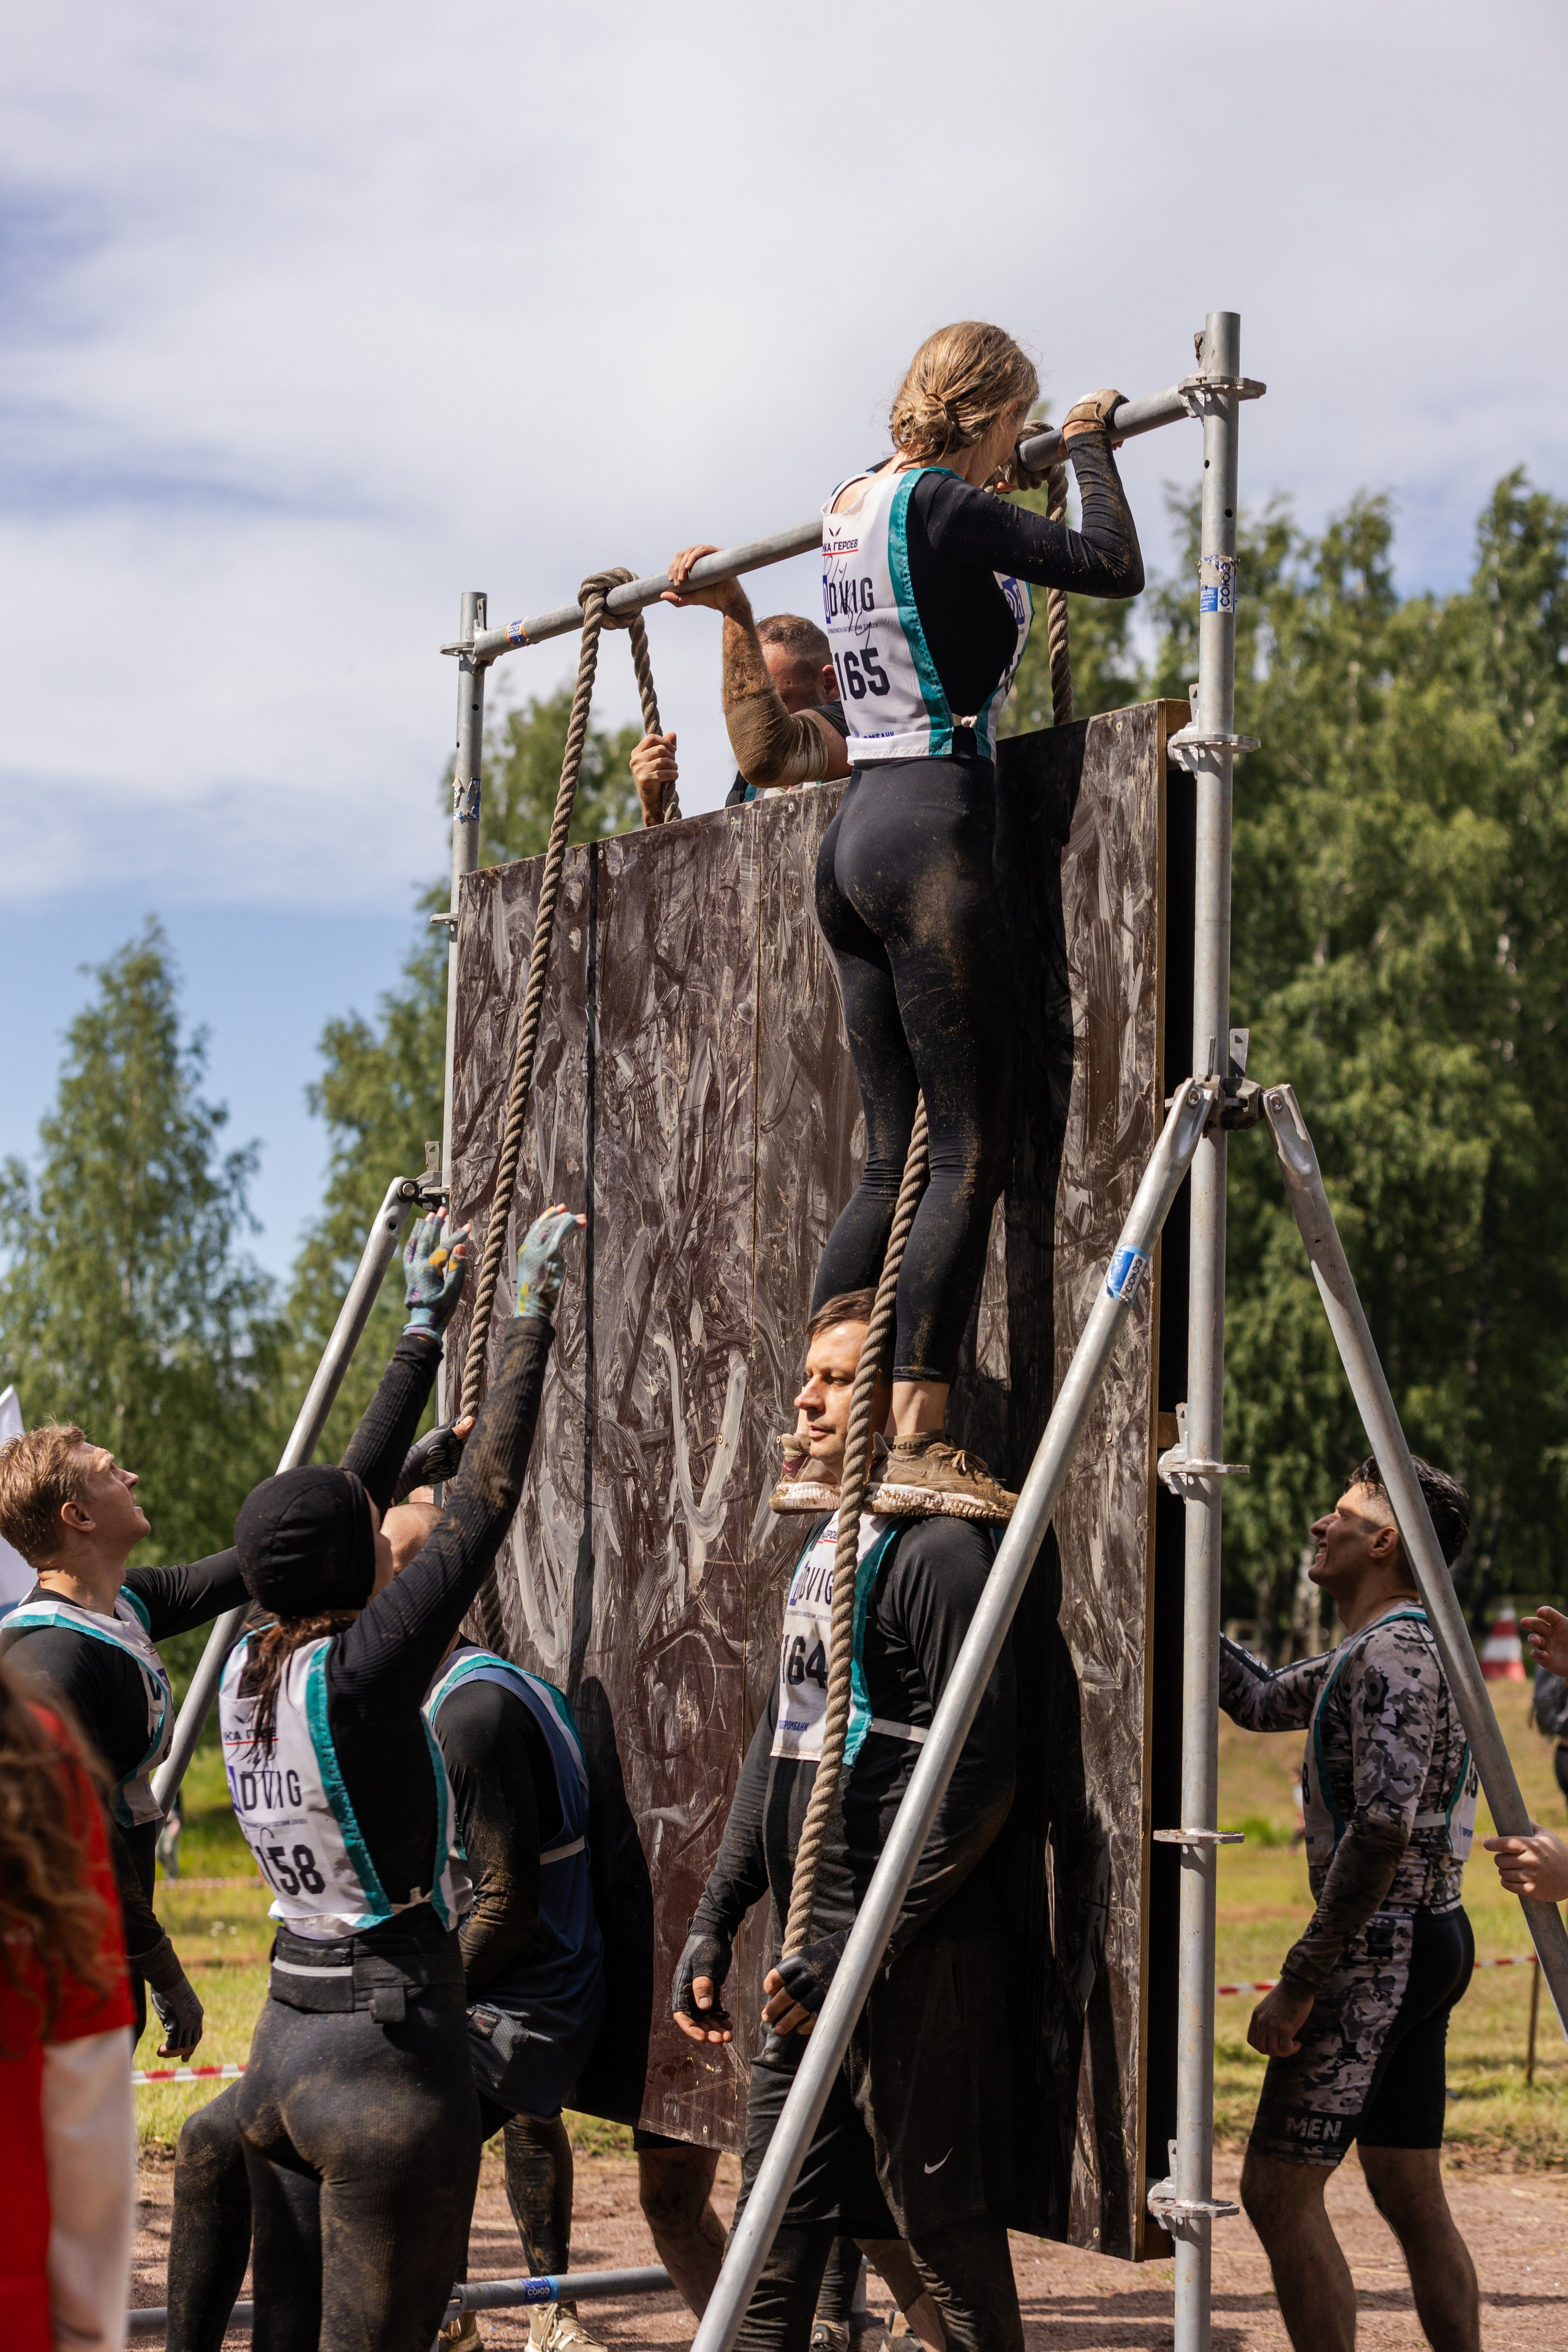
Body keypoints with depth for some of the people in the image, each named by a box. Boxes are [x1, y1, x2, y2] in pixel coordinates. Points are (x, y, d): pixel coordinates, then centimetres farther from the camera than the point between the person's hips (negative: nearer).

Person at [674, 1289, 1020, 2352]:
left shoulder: (937, 1550, -13)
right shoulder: (822, 1541, 16)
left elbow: (975, 1782, -18)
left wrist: (856, 1951, -19)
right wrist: (715, 1920, 17)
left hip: (913, 1959, -9)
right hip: (815, 1953, 9)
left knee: (943, 2230, -1)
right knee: (779, 2228, 12)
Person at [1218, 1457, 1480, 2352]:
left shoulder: (1392, 1655, -16)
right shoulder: (1394, 1646, 15)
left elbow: (1383, 1829, -26)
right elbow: (1264, 1701, 28)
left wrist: (1299, 1982, -23)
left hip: (1379, 1944, -10)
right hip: (1431, 1940, 10)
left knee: (1279, 2189, -7)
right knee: (1411, 2194, 13)